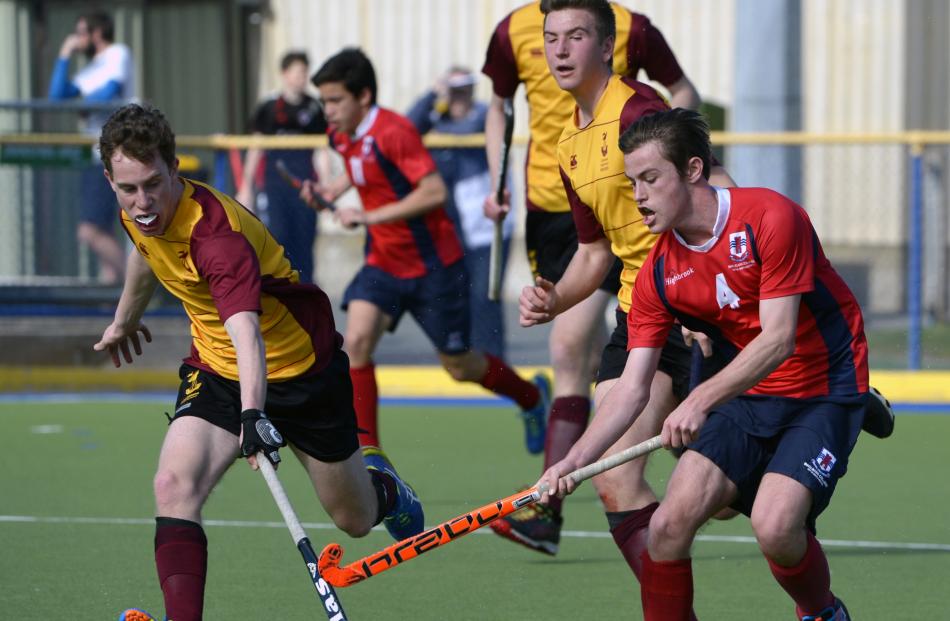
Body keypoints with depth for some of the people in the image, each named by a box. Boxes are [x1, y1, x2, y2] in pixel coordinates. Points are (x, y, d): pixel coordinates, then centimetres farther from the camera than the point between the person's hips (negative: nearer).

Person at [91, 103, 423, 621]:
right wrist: (124, 321, 33)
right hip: (216, 370, 5)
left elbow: (247, 333, -49)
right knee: (175, 485, -24)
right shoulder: (138, 214, -12)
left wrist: (253, 413, -65)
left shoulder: (217, 233, -35)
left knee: (355, 520, 12)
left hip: (298, 365, -5)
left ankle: (381, 484, 49)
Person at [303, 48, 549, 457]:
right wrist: (330, 190, 6)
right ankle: (366, 451, -15)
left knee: (460, 368, 8)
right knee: (357, 341, -19)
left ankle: (532, 397, 38)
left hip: (432, 266, -6)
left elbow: (434, 192, -28)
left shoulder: (393, 132, -23)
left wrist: (370, 216, -29)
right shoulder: (341, 137, 2)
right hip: (383, 265, 6)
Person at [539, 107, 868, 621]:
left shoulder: (770, 218, -18)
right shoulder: (657, 275, -2)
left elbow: (778, 339, -23)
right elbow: (632, 389, -2)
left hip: (824, 391, -5)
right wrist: (572, 463, -16)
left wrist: (701, 400, -33)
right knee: (668, 525, -13)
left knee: (774, 527, -25)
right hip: (748, 397, 5)